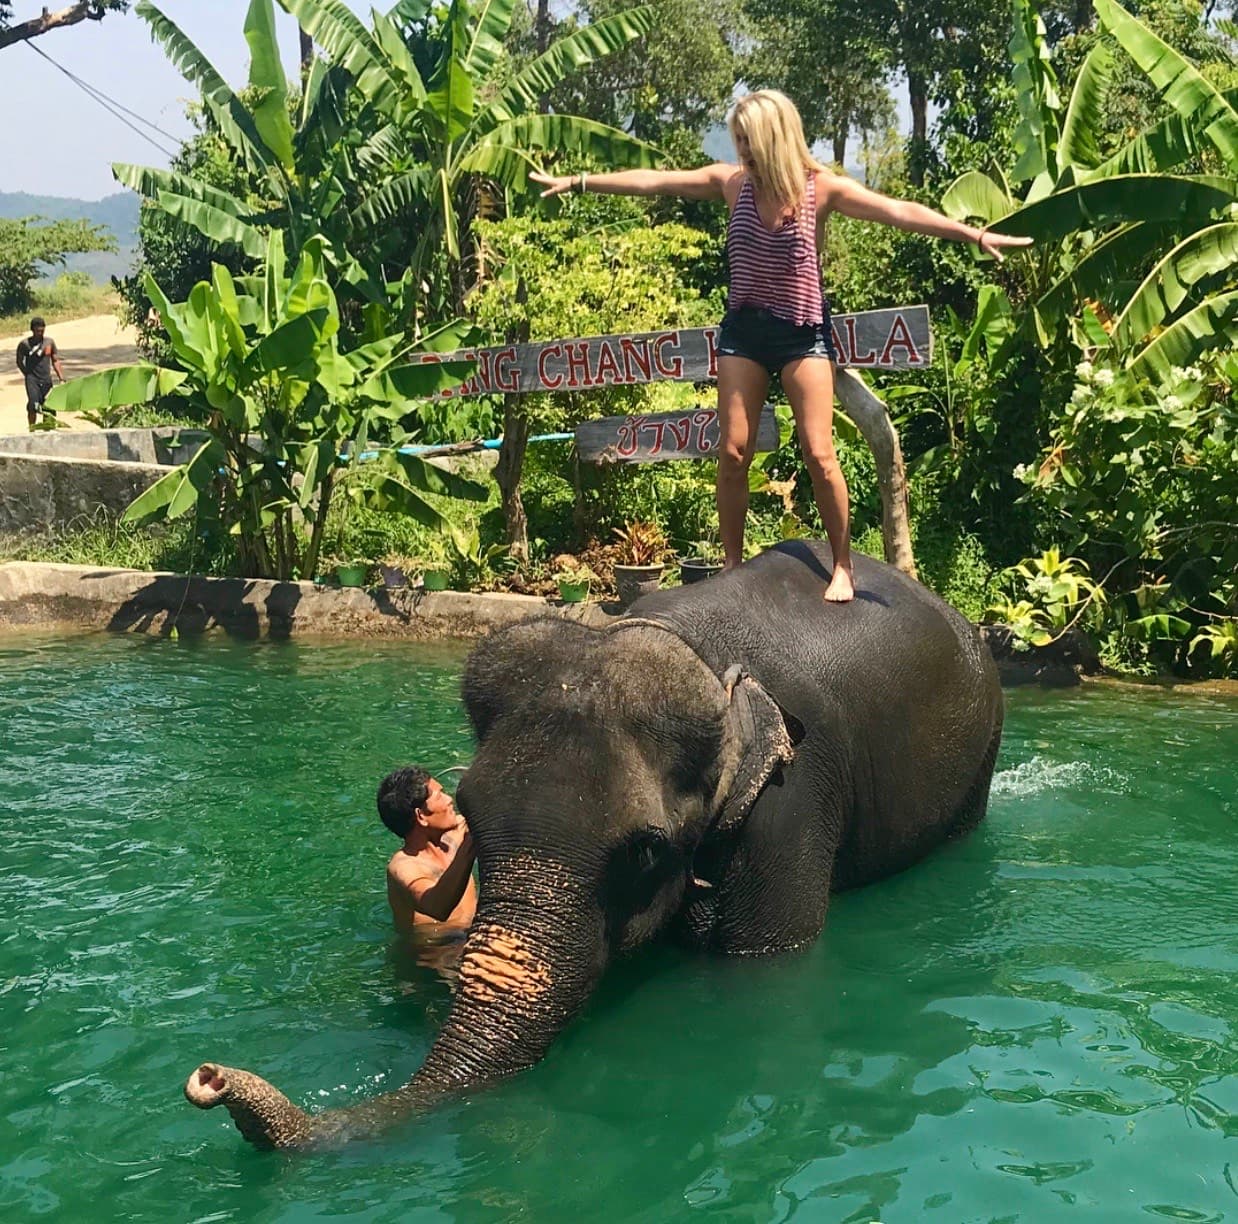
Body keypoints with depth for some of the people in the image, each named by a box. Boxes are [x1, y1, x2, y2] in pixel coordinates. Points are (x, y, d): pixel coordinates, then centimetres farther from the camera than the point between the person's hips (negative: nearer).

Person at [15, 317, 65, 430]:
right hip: (32, 379, -3)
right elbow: (19, 362, 8)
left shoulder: (50, 342, 5)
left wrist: (61, 378, 2)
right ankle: (32, 429, -11)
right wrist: (28, 374, 0)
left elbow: (55, 361, 9)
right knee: (33, 405, -18)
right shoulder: (24, 344, -3)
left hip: (46, 379, 3)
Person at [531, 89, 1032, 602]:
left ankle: (843, 566, 5)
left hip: (803, 330, -3)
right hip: (744, 329, 3)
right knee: (733, 453, 0)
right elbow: (650, 182, 3)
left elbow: (900, 212, -15)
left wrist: (976, 235, -22)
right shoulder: (731, 182, 1)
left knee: (818, 454, -7)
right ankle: (732, 566, 13)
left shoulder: (822, 187, -8)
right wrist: (577, 182, 4)